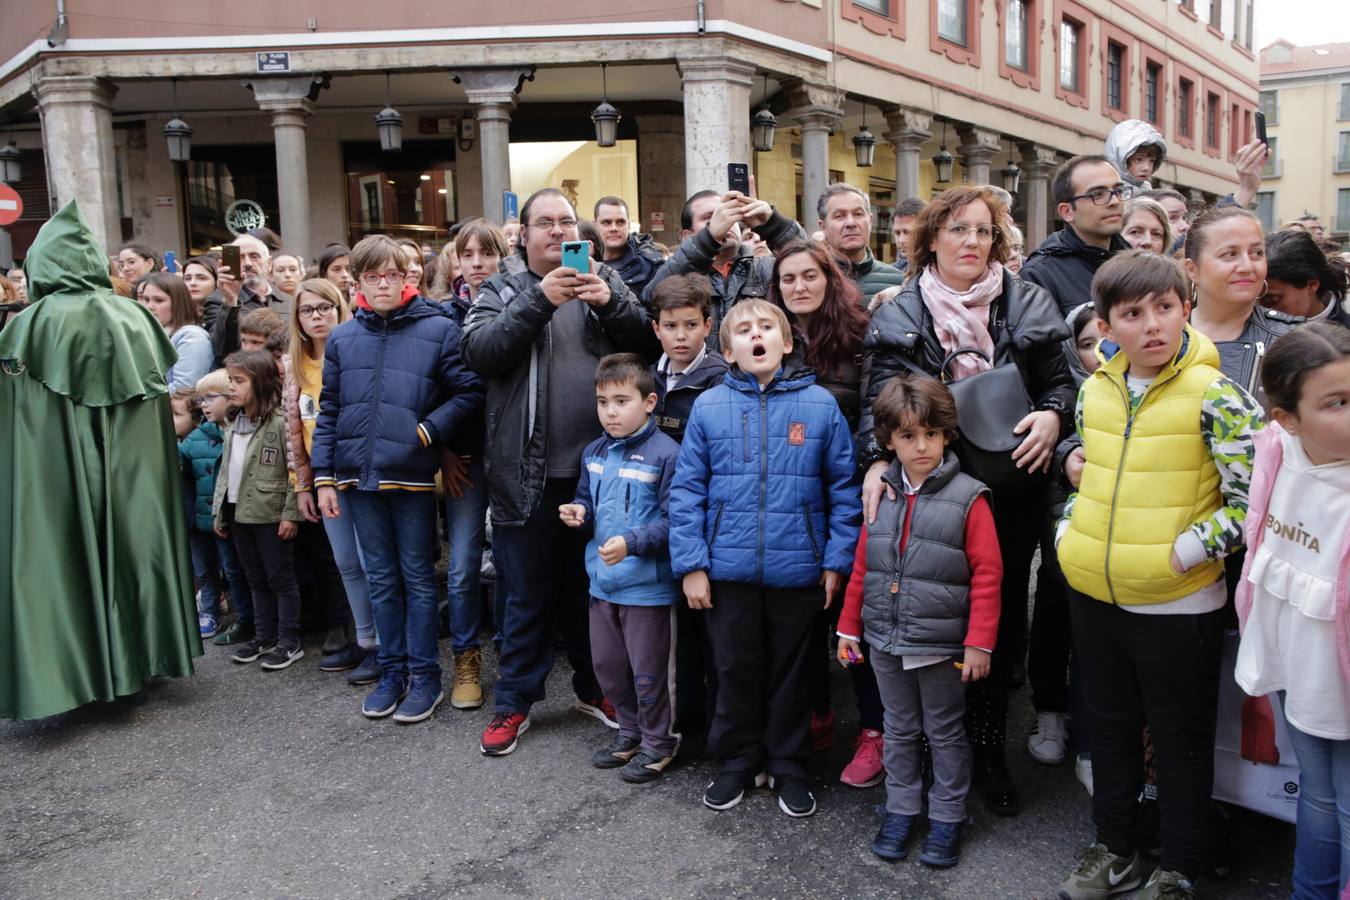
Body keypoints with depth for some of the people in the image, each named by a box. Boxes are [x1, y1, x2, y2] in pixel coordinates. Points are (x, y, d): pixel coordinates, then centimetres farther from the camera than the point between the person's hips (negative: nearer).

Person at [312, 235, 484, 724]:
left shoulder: (438, 329, -5)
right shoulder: (342, 338, 7)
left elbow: (469, 392, -7)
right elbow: (328, 411, 9)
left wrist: (426, 432, -14)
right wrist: (323, 477, 5)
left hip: (412, 475, -4)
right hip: (359, 477, 4)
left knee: (418, 577, 7)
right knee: (382, 580, 14)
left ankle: (425, 676, 18)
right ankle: (392, 671, 26)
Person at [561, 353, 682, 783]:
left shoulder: (665, 454, -16)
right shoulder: (595, 452, 6)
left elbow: (673, 521, -19)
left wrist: (631, 543, -27)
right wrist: (578, 512, -2)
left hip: (648, 586, -7)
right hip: (602, 582, 7)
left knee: (648, 670, 7)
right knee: (608, 666, 19)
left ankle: (657, 742, 26)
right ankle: (629, 731, 39)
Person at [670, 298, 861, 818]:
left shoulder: (820, 405, -3)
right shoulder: (709, 407, -2)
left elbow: (843, 488, 0)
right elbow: (686, 491, 0)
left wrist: (837, 561, -4)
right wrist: (690, 564, -5)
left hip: (798, 570, 0)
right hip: (728, 570, 1)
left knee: (791, 672, 15)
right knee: (735, 671, 14)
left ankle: (789, 766, 33)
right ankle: (737, 763, 33)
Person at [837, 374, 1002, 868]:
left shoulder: (967, 498, -11)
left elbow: (986, 574, -11)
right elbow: (861, 566, 9)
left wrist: (979, 642, -13)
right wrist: (849, 627, 10)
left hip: (940, 645, -4)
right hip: (885, 642, 4)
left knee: (944, 734, 13)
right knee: (899, 730, 18)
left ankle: (947, 819, 28)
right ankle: (901, 809, 33)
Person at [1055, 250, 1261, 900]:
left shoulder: (1214, 395, -14)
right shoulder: (1095, 389, 3)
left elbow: (1251, 499, -14)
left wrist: (1182, 552, -18)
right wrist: (1068, 532, 5)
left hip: (1177, 603, -5)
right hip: (1093, 594, 5)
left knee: (1181, 739, 12)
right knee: (1110, 725, 20)